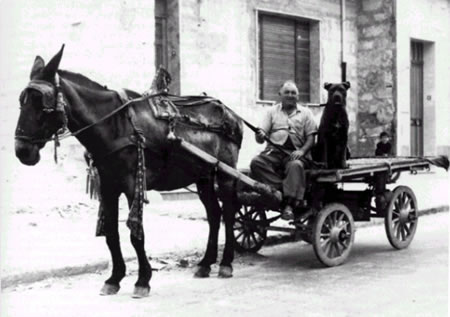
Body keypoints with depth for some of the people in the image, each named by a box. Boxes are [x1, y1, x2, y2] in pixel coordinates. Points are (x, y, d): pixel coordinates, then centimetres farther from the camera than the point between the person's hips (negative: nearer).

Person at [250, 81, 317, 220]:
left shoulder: (305, 113, 16)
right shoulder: (272, 111, 18)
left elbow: (311, 137, 7)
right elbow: (260, 138, 10)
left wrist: (302, 151, -13)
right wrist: (260, 135, -15)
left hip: (295, 153, -2)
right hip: (273, 151, 2)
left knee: (295, 165, -37)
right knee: (256, 162, -29)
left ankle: (289, 203, -38)